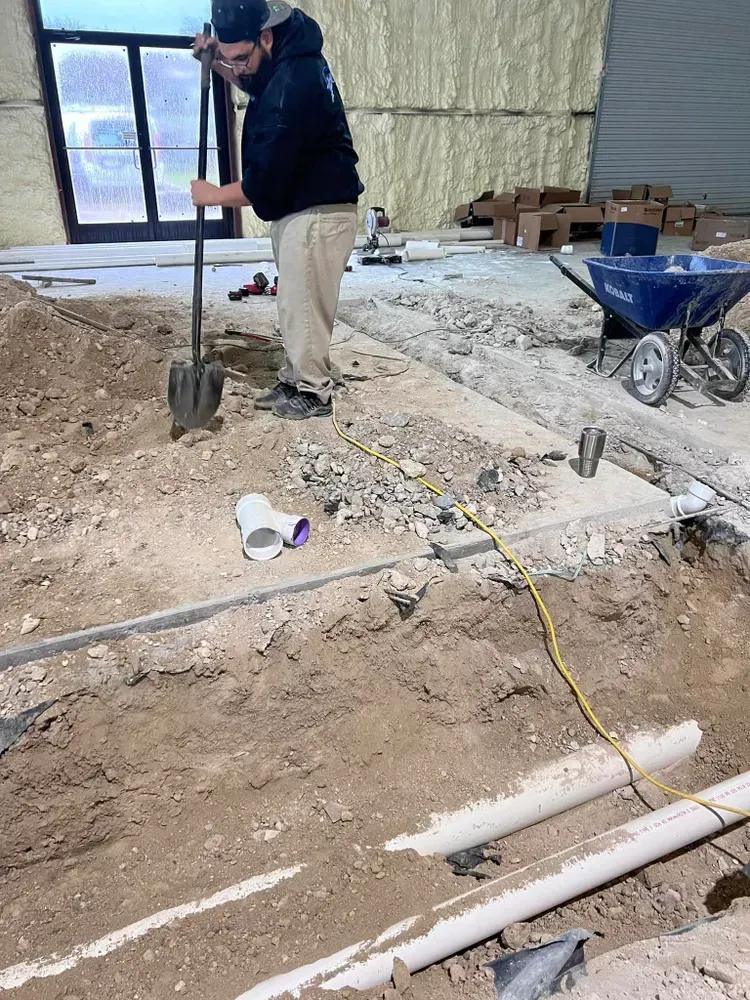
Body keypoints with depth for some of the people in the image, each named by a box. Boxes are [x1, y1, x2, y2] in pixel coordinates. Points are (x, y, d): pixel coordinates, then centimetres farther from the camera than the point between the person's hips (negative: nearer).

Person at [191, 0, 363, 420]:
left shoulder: (295, 83, -25)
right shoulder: (285, 59, 6)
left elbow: (266, 177, -23)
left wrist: (216, 195, -8)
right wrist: (218, 61, 12)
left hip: (318, 212, -10)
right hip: (298, 207, 10)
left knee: (303, 305, -3)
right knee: (296, 303, 14)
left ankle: (314, 393, 10)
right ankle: (294, 381, 25)